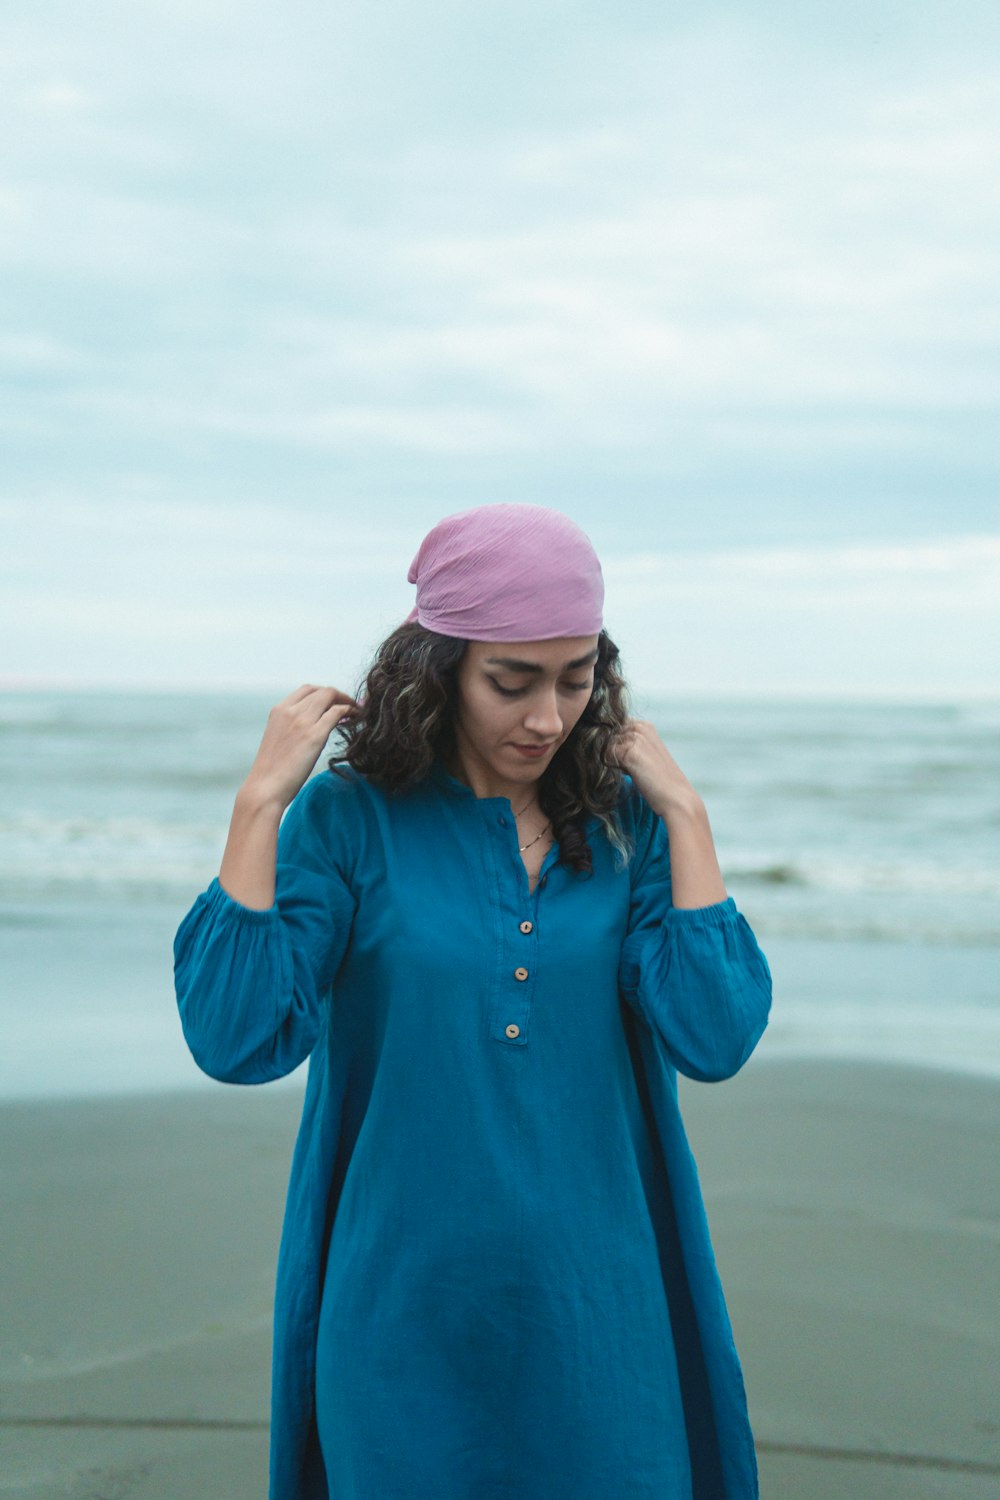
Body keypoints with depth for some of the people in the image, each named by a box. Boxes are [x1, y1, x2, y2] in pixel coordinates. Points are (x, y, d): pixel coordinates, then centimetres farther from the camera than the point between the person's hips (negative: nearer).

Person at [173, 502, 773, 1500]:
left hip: (594, 1305, 2)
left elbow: (714, 1040, -10)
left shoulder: (620, 820, 0)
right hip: (409, 1312, -2)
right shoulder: (348, 817, -7)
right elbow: (235, 1040, -16)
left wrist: (684, 815, -8)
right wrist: (261, 803, -16)